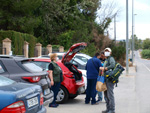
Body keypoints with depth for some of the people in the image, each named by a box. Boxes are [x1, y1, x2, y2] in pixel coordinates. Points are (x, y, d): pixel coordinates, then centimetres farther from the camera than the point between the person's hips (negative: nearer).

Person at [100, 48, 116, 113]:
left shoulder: (111, 59, -6)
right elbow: (103, 67, 24)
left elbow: (113, 65, -25)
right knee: (106, 94, 13)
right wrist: (101, 68, 5)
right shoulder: (106, 60, 24)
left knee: (110, 94, -10)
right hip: (106, 79, 10)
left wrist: (105, 68, -18)